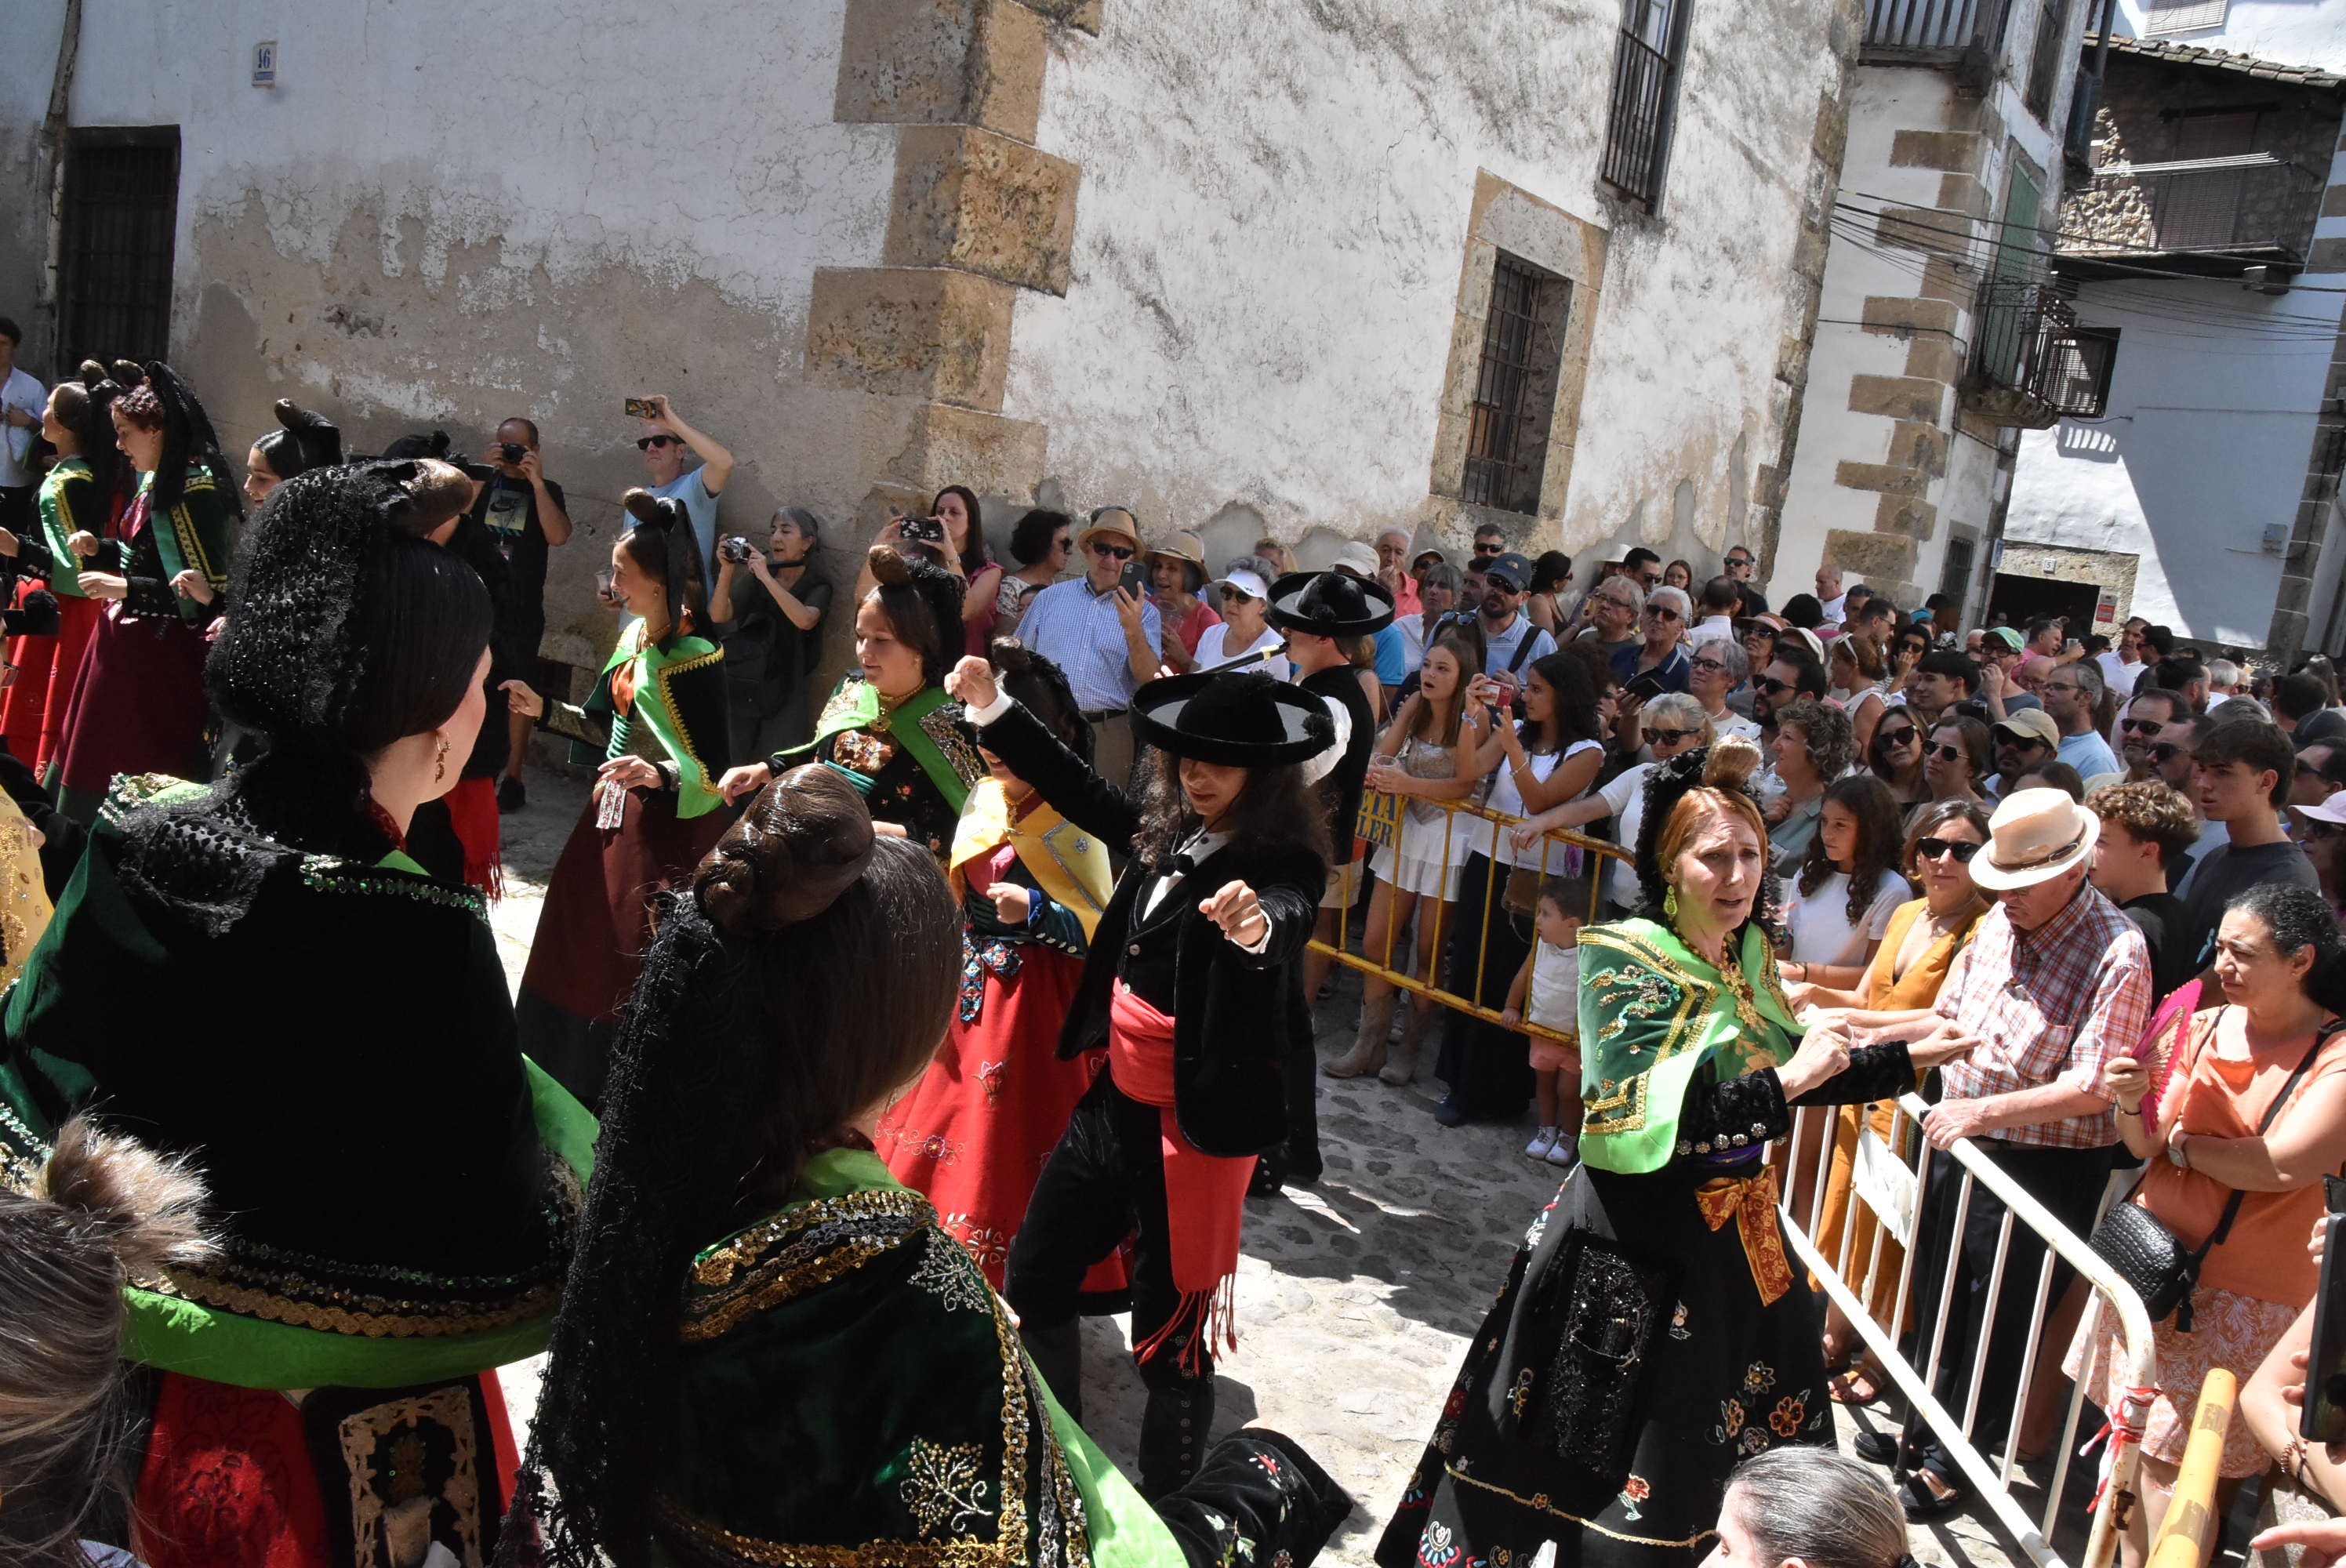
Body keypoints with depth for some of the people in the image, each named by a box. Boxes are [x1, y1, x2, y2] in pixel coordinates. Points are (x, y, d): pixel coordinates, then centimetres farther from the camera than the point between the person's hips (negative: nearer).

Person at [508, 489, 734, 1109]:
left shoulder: (695, 656, -19)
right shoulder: (634, 638, 6)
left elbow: (714, 766, -21)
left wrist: (658, 776, -38)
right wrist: (545, 710, 9)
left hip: (670, 828, -9)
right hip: (618, 817, 9)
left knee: (643, 965, -1)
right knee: (587, 944, 16)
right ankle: (583, 1082, 32)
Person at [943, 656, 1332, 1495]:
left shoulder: (1284, 863, -18)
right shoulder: (1167, 831, 1)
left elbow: (1286, 922, -39)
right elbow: (1076, 787, 15)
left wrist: (1254, 925, -62)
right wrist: (992, 705, 13)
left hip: (1197, 1122, -8)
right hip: (1118, 1101, 8)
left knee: (1170, 1329, 4)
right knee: (1034, 1277, 20)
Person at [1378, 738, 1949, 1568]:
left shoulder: (1751, 954, 4)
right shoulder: (1622, 956, -16)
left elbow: (1787, 1072, 15)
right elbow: (1644, 1116, -25)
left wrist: (1912, 1056, 11)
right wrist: (1787, 1081, -24)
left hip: (1737, 1242, 6)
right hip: (1631, 1249, -6)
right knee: (1603, 1470, 6)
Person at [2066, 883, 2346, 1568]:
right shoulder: (2198, 1029, 2)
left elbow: (2284, 1164, -22)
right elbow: (2144, 1145, 2)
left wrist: (2181, 1143, -8)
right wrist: (2133, 1102, -19)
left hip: (2246, 1297, -4)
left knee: (2180, 1466, 1)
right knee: (2135, 1439, 11)